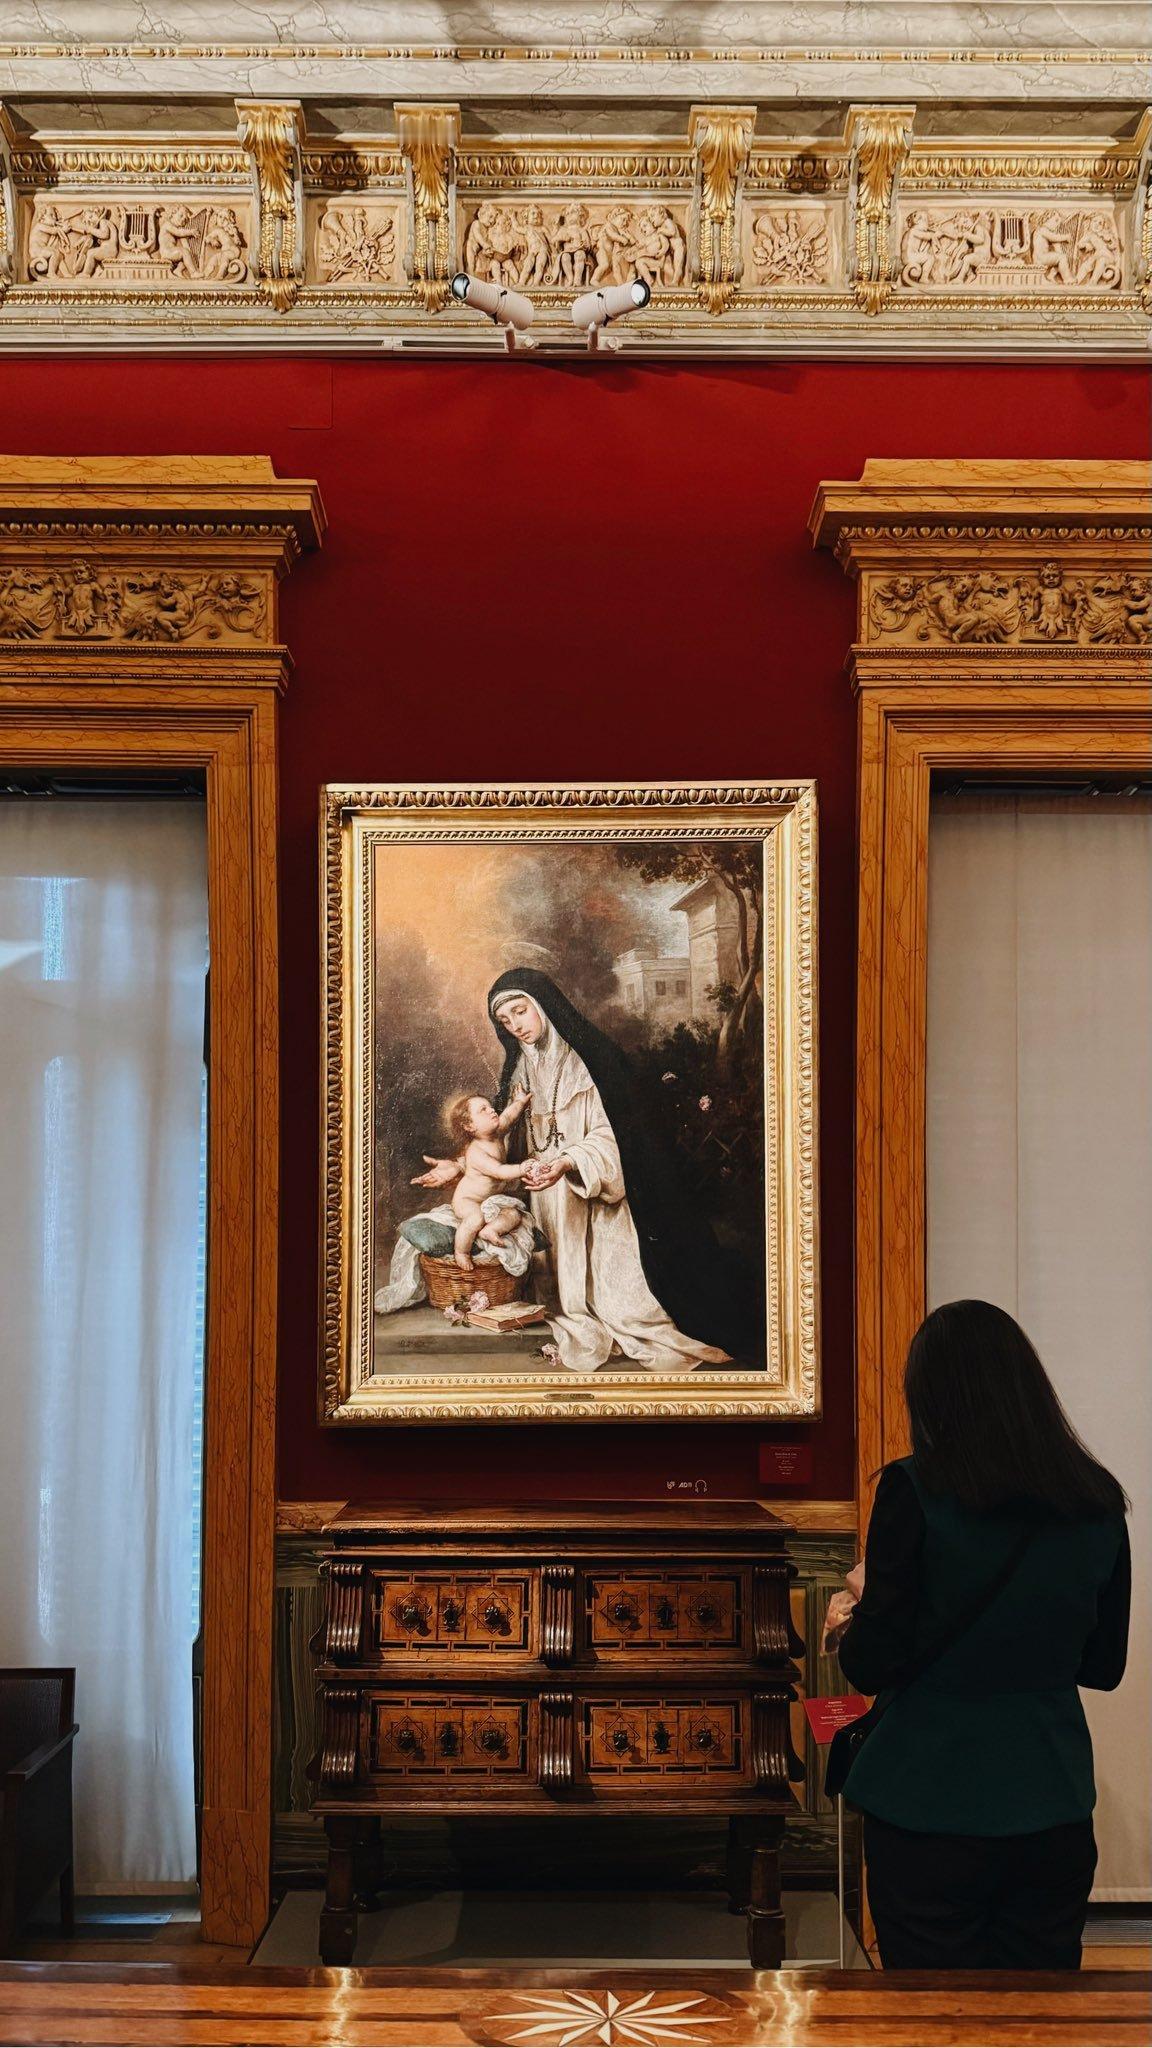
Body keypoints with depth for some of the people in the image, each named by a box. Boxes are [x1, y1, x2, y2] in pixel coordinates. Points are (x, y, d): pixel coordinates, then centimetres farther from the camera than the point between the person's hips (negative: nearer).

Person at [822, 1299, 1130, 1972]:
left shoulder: (915, 1492, -15)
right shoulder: (1099, 1502, -2)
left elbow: (872, 1667, -12)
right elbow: (1103, 1666, 9)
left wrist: (853, 1615, 8)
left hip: (931, 1806, -4)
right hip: (1054, 1808, 4)